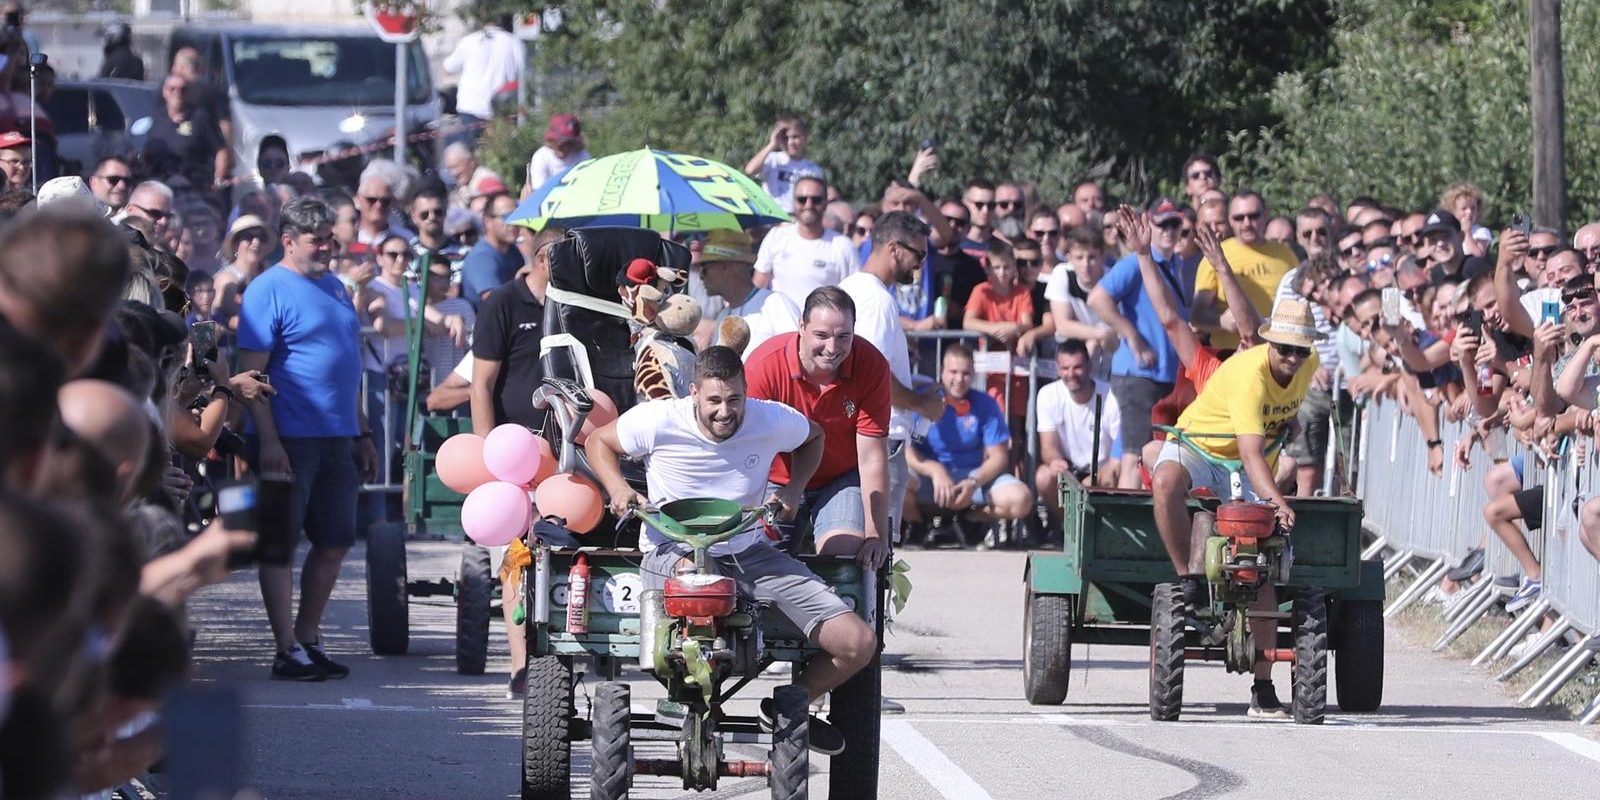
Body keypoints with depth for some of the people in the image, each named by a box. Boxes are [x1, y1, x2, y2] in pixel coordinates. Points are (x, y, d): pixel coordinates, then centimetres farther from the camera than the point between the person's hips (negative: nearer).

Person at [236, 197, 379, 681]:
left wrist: (361, 434, 20)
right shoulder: (269, 291, -7)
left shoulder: (335, 288, 17)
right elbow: (251, 372, -12)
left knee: (335, 542, 9)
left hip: (337, 440, 8)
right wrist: (268, 441, -20)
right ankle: (287, 651, -2)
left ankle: (308, 639, 20)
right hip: (289, 439, -8)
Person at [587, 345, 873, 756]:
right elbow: (599, 441, 8)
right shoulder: (658, 422, -11)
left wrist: (794, 488, 3)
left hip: (749, 553, 3)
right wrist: (617, 487, -11)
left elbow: (813, 436, 20)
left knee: (858, 644, -10)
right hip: (673, 551, -3)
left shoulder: (772, 421, -4)